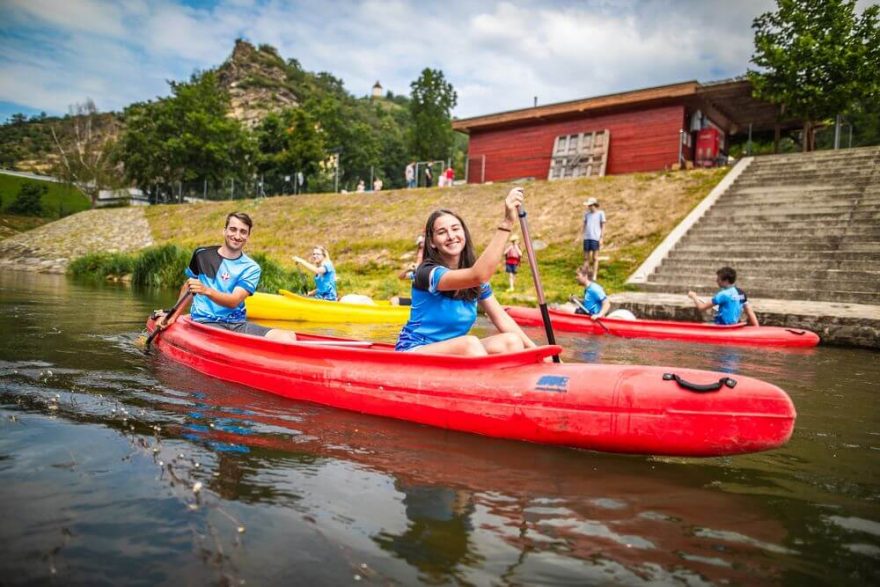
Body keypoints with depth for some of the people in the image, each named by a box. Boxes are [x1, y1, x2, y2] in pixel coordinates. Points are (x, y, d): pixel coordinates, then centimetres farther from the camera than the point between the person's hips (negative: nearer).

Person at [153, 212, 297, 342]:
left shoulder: (251, 268, 3)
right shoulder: (202, 255, 7)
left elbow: (234, 301, -12)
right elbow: (188, 287, 23)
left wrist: (206, 291, -29)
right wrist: (174, 315, 17)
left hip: (238, 323, 1)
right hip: (205, 321, -1)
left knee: (288, 338, -24)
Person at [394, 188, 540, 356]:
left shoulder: (475, 279, 5)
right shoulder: (428, 272, -19)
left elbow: (501, 318, 2)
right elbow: (479, 275, -36)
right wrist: (507, 222, -39)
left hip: (453, 352, 7)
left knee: (511, 342, -13)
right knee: (470, 343, -33)